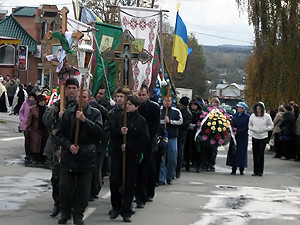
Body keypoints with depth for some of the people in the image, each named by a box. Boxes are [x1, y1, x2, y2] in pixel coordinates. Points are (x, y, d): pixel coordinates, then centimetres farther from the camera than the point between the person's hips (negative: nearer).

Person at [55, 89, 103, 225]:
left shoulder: (95, 113, 0)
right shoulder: (68, 113, 4)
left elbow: (98, 131, -14)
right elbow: (59, 133, 4)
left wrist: (84, 120, -22)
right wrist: (68, 145, -11)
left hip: (86, 157, -1)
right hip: (68, 156, 1)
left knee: (83, 189, 5)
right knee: (65, 186, 4)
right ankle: (65, 212, 23)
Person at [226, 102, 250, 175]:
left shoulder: (247, 117, -3)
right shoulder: (234, 115, 9)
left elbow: (246, 128, -8)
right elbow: (232, 125, 7)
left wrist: (237, 132, -15)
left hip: (243, 137, -3)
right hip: (234, 137, 4)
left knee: (242, 152, -1)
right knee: (233, 152, 1)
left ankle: (241, 169, 5)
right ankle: (234, 169, 5)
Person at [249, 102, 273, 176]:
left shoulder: (267, 116, -1)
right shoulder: (252, 116, 5)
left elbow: (271, 126, 6)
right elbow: (250, 126, 14)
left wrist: (264, 129, -11)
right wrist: (253, 129, -7)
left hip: (263, 137, -2)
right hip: (255, 137, 2)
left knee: (261, 154, -5)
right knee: (255, 154, 2)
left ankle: (260, 171, 3)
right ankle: (255, 171, 9)